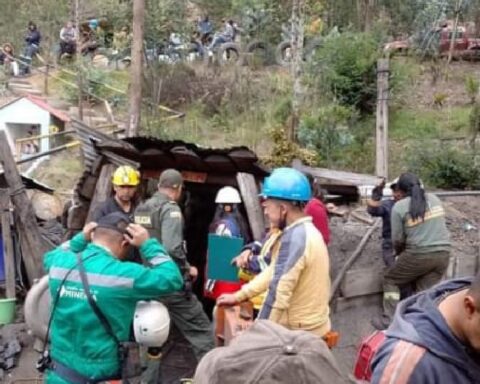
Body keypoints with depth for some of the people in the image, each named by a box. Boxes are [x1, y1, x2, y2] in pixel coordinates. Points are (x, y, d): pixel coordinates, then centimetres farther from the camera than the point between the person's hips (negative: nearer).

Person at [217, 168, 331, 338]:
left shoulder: (294, 237, -21)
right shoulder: (309, 231, 10)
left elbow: (279, 293, -24)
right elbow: (274, 271, 17)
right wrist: (238, 296, 19)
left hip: (300, 334, -9)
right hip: (313, 329, 9)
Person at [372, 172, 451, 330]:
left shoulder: (399, 206, -5)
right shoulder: (434, 198, 10)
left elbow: (397, 239, -2)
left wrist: (400, 253, 18)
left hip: (419, 255, -5)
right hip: (443, 253, 5)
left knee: (391, 280, 13)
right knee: (425, 291, 11)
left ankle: (389, 320, 9)